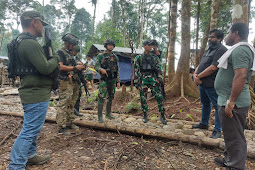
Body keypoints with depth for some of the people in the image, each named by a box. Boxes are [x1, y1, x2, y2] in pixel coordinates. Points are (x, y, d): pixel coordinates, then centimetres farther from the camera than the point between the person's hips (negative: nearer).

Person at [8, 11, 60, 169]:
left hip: (33, 92, 11)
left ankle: (30, 155, 38)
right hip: (37, 95, -11)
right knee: (30, 130, -3)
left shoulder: (23, 42, 14)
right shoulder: (30, 44, -20)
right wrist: (56, 58, -7)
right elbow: (45, 68, -24)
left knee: (32, 127, 22)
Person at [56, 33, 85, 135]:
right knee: (63, 104, -7)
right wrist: (75, 67, -18)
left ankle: (69, 123, 25)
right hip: (65, 82, -9)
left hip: (73, 82, 9)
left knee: (71, 104, 14)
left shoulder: (70, 53, 20)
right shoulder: (60, 52, -7)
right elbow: (61, 67, -19)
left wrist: (80, 67, 11)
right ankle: (61, 127, 0)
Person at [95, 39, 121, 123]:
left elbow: (117, 70, 10)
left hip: (113, 80, 5)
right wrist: (101, 69, -27)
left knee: (110, 97, 11)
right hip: (104, 80, -4)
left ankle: (108, 113, 25)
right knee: (102, 98, -9)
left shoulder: (115, 57, 11)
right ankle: (100, 116, -2)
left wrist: (118, 81, 5)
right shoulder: (100, 56, 0)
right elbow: (96, 66, -4)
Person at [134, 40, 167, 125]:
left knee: (159, 96, -7)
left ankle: (162, 115, 5)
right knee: (143, 98, 3)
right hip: (143, 79, -1)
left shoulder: (155, 57, 12)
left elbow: (159, 68, 7)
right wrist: (136, 82, -3)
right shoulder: (139, 58, 7)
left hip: (153, 79, 1)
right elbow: (136, 70, 3)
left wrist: (159, 78, -8)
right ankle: (145, 115, 19)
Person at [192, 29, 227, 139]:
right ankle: (204, 124, 36)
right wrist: (195, 74, -4)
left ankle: (217, 130, 10)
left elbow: (213, 68, -22)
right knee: (205, 104, 20)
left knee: (217, 106, 1)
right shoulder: (209, 50, 18)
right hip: (202, 83, 10)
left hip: (212, 84, -10)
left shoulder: (221, 50, -13)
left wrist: (198, 77, -14)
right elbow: (201, 64, 15)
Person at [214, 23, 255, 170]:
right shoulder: (240, 49, 18)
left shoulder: (240, 50, -16)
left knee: (235, 137, -1)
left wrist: (230, 102, -26)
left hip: (233, 103, -11)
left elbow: (241, 76, -27)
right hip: (231, 101, 11)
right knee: (232, 135, 21)